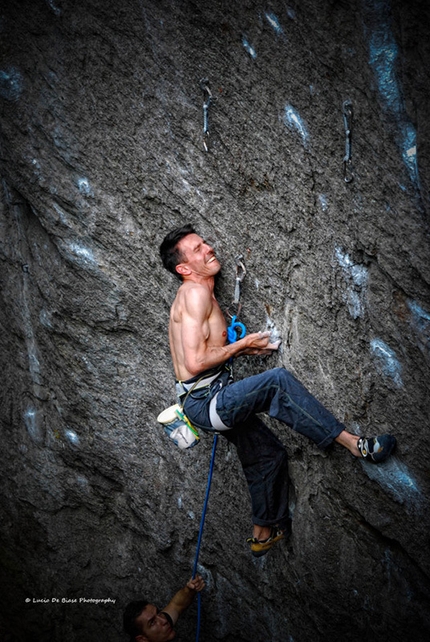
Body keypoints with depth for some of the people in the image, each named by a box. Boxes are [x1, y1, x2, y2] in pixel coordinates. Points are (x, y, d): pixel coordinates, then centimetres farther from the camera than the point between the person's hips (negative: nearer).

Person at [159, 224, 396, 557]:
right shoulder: (194, 292, -15)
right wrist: (241, 344, -10)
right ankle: (354, 444, -23)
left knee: (267, 453, 18)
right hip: (204, 401, -11)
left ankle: (264, 533, 35)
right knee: (278, 380, -27)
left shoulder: (202, 294, 16)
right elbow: (195, 362, -23)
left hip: (216, 399, 11)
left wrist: (245, 347, 10)